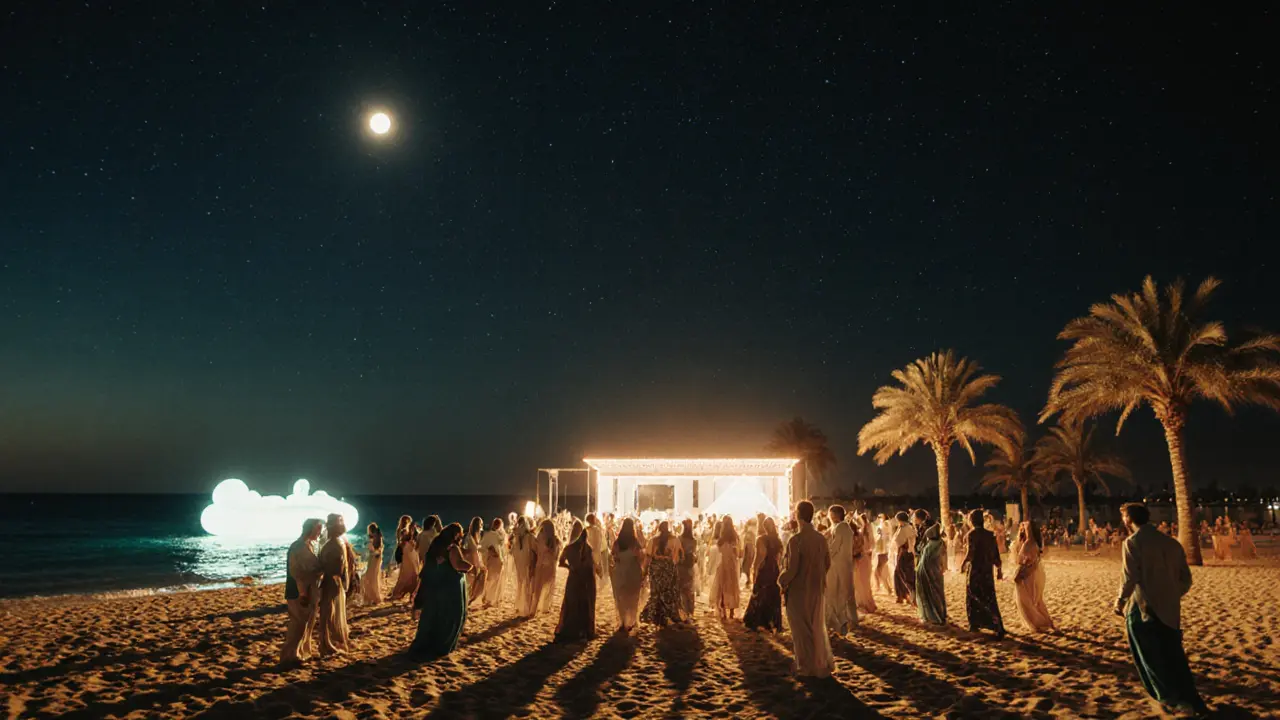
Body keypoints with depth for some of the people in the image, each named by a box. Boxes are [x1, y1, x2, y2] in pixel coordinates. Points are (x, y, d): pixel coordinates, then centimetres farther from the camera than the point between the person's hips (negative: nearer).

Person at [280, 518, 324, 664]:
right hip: (299, 592, -9)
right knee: (299, 623, -2)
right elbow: (296, 572, -22)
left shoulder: (309, 545, 10)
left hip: (309, 591, 9)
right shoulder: (298, 547, -19)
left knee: (308, 621, 18)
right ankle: (290, 654, 6)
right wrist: (302, 593, -22)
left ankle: (304, 648, 31)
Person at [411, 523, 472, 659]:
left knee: (432, 615, 15)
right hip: (450, 589, -7)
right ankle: (440, 647, 10)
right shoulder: (452, 548, -17)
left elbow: (424, 562, 22)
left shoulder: (435, 546, 9)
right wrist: (469, 566, -14)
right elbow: (458, 565, -31)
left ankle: (421, 646, 19)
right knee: (449, 617, 6)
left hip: (433, 587, 7)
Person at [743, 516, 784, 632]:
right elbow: (780, 556, 2)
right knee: (774, 597, 11)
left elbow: (759, 556, -13)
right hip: (775, 571, 4)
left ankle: (759, 623, 11)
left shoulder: (761, 539, -11)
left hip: (763, 571, -4)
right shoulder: (778, 540, 3)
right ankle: (774, 624, 14)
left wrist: (754, 570, -6)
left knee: (760, 596, 8)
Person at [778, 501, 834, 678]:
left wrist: (782, 582, -4)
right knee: (817, 626, 21)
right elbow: (827, 563, 5)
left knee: (802, 629, 9)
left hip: (799, 591, -5)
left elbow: (792, 568, -21)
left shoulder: (795, 540, -21)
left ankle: (808, 667, 18)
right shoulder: (821, 538, -3)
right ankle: (824, 663, 28)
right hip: (817, 589, 5)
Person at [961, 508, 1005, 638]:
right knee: (989, 598, 11)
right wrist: (999, 569, 17)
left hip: (975, 570, -5)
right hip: (988, 571, 5)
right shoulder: (990, 534, 6)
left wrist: (963, 564, -3)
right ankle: (998, 627, 8)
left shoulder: (972, 534, -12)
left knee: (972, 598, 10)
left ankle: (974, 624, 15)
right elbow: (996, 555, 8)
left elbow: (970, 553, -19)